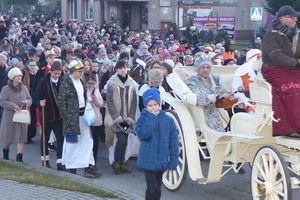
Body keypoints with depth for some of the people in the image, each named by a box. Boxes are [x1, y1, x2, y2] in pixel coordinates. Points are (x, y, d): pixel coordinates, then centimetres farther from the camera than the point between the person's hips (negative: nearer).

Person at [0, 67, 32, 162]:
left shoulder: (24, 88, 5)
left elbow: (29, 99, 10)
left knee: (21, 137, -4)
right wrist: (13, 106, -24)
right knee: (8, 137, 9)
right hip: (10, 116, -3)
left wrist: (26, 102, -13)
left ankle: (19, 157, -2)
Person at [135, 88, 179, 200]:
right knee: (152, 189, -10)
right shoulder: (143, 119, -5)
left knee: (158, 190, 15)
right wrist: (151, 118, -20)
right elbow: (143, 134, -24)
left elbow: (173, 143, 1)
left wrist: (173, 162, -3)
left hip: (162, 161, 3)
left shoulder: (168, 120, -1)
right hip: (148, 161, -3)